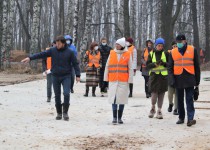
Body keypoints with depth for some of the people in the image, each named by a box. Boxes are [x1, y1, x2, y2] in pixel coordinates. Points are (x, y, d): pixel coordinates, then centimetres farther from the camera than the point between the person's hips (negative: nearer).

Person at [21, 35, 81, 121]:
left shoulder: (69, 52, -3)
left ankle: (65, 112, 2)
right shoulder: (52, 50, 0)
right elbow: (41, 54, -4)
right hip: (55, 76, 2)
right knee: (57, 96, 7)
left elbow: (75, 63, 0)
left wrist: (78, 75, -7)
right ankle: (59, 113, 20)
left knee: (66, 94, -15)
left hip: (66, 76, -2)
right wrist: (30, 58, -14)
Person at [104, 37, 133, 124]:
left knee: (122, 99, 3)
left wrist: (130, 80, -3)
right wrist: (106, 78, 8)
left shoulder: (128, 54, 2)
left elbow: (130, 68, 3)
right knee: (114, 99, -3)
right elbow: (107, 66, 12)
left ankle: (119, 118, 12)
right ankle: (114, 118, 2)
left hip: (123, 81, -1)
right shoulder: (112, 53, 8)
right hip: (113, 80, 1)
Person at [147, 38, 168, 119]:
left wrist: (163, 63, -17)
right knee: (154, 93, -7)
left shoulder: (166, 53, 5)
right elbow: (147, 64, 2)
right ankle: (153, 108, 18)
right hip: (154, 75, -1)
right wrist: (155, 64, -15)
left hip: (163, 76, 1)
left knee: (161, 94, 3)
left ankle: (159, 111, 13)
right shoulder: (151, 54, 6)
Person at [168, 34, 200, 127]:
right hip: (178, 80, 2)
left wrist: (197, 80, 4)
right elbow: (170, 67, 7)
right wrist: (172, 79, -5)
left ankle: (190, 118, -12)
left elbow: (196, 66, 6)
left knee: (189, 99, -7)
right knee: (180, 100, 10)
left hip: (189, 79, -2)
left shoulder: (192, 50, 2)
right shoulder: (173, 52, 6)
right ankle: (181, 118, 20)